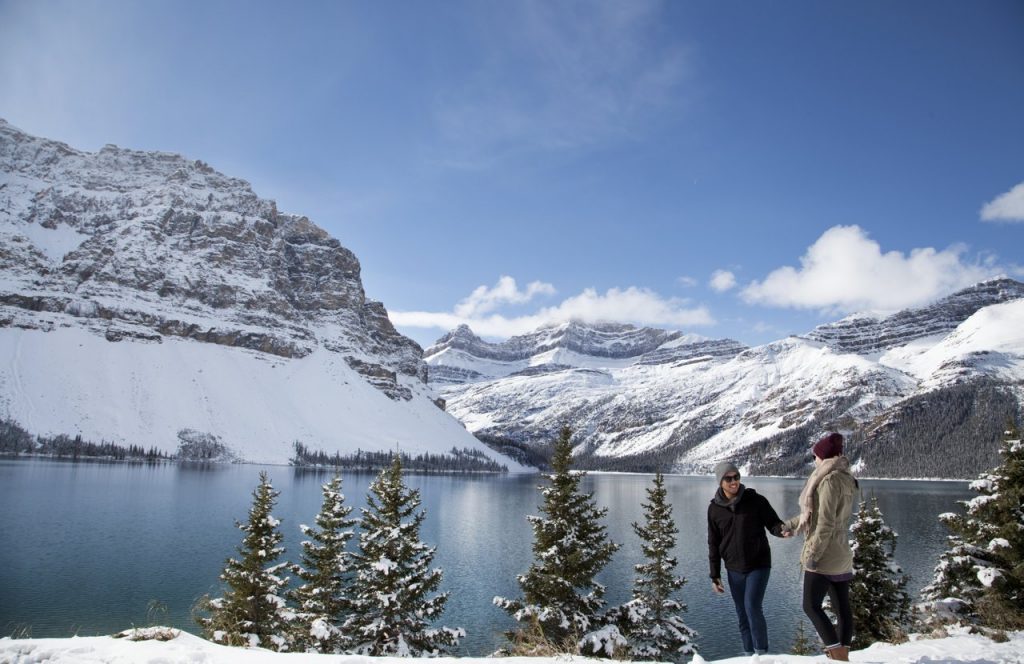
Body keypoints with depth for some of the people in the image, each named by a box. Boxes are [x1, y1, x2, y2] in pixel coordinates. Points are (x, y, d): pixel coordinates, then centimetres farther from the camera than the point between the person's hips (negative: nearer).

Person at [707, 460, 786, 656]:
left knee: (753, 607, -15)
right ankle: (749, 653, 22)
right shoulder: (715, 509, -2)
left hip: (759, 565, -3)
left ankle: (762, 652, 1)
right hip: (734, 570, 3)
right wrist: (715, 575, 5)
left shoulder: (756, 500, -9)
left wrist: (782, 530, -29)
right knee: (742, 614, 9)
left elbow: (773, 523, -4)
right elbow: (714, 544, 5)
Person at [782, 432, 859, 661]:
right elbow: (815, 512, 22)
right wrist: (791, 524, 32)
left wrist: (813, 554, -17)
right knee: (842, 608, 11)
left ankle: (836, 652, -4)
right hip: (841, 556, 9)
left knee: (811, 606, -2)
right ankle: (843, 653, 18)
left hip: (824, 556, -9)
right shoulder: (845, 480, 11)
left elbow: (825, 523, -23)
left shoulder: (830, 481, -19)